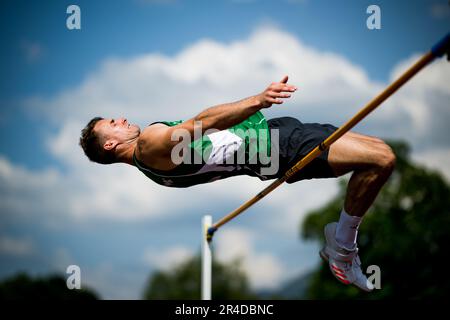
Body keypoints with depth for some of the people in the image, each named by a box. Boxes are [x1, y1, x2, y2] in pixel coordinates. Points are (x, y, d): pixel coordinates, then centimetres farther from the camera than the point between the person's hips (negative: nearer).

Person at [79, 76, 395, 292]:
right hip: (277, 147, -10)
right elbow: (201, 123, -26)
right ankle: (343, 249, -3)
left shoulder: (154, 151, 18)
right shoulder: (148, 142, -11)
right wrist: (256, 101, -39)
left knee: (379, 150, 4)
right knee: (382, 159, -19)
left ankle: (340, 242, 9)